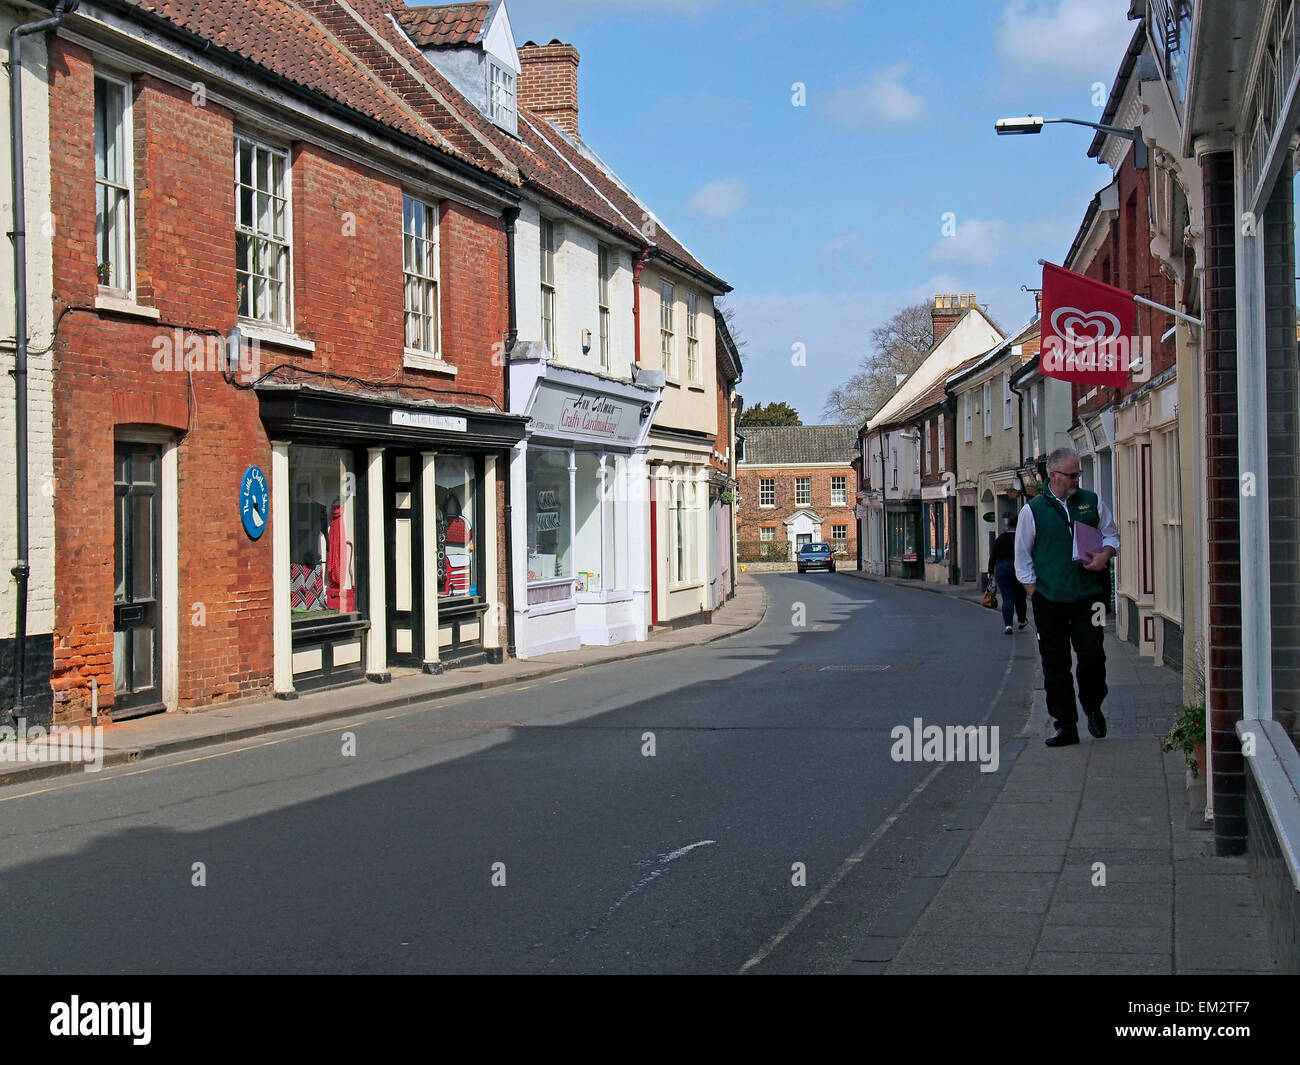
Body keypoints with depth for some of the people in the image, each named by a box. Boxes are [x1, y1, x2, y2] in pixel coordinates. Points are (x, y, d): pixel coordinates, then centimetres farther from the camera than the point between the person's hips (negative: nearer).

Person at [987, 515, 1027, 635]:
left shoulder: (1000, 539, 2)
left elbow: (993, 557, 1)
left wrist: (990, 572, 7)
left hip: (1002, 570, 0)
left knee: (1007, 599, -1)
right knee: (1020, 597, 16)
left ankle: (1008, 625, -13)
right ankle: (1022, 621, 33)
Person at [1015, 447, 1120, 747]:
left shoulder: (1092, 502, 7)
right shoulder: (1033, 510, 1)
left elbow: (1111, 535, 18)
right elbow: (1022, 557, 5)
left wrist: (1104, 555, -5)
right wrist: (1034, 593, -1)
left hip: (1088, 596, 1)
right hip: (1050, 599, -1)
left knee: (1092, 655, -7)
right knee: (1055, 665, 3)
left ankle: (1093, 708, 21)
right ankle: (1065, 725, 13)